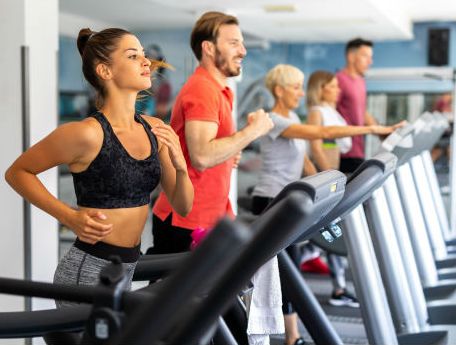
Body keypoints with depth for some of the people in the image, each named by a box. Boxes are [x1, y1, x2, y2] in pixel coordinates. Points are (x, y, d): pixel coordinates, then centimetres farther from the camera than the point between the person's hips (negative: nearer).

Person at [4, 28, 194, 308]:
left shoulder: (155, 130, 1)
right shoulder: (88, 133, -18)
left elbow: (183, 207, 6)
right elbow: (17, 172, -6)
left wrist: (180, 167, -14)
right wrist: (71, 217, -15)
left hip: (126, 270, 7)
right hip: (87, 272, -7)